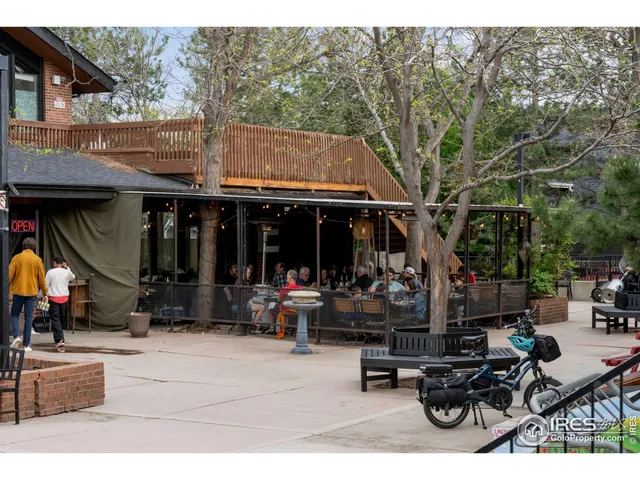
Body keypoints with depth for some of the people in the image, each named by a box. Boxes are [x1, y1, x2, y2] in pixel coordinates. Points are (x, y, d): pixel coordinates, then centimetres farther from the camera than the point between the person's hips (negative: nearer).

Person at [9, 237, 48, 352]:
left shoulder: (17, 258, -3)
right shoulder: (37, 260, -2)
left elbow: (9, 275, -3)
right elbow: (41, 279, 1)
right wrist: (45, 294, 11)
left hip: (18, 291, 0)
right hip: (31, 292, 0)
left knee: (15, 314, 15)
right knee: (28, 318, 5)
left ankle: (17, 336, -8)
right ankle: (26, 345, 4)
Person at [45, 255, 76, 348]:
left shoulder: (51, 272, -8)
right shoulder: (67, 272, 2)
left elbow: (45, 286, -7)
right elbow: (73, 278, 25)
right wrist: (67, 268, 19)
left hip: (53, 299, -4)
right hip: (64, 298, 4)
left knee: (55, 319, -4)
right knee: (61, 319, 16)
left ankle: (59, 339, -19)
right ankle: (61, 338, 24)